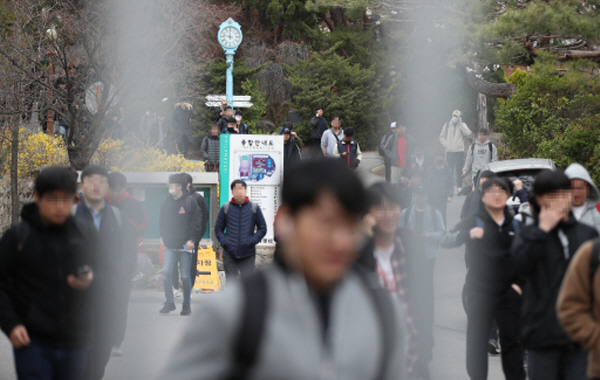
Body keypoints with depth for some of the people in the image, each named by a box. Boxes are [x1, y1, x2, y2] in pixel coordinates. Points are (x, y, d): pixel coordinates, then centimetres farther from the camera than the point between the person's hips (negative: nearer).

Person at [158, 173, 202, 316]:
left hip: (185, 245, -3)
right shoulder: (166, 202, 10)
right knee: (166, 272, -11)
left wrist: (192, 240, -13)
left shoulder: (190, 202, -3)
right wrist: (164, 238, 8)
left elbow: (196, 223, -4)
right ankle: (169, 302, -1)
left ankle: (186, 305, 13)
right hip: (170, 246, 3)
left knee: (185, 276, 2)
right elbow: (162, 222, 18)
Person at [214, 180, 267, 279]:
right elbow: (218, 229, 12)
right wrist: (224, 241, -6)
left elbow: (262, 228, 8)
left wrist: (252, 241, -7)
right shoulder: (225, 208, 5)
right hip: (230, 254, 1)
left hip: (248, 254, -1)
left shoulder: (254, 208, 4)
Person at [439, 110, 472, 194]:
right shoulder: (447, 125, 11)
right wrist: (446, 145, -2)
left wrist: (461, 124, -11)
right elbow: (442, 137, 13)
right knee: (450, 170, 3)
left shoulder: (462, 125, 7)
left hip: (459, 151, -2)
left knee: (459, 170, -5)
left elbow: (468, 134, -11)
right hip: (449, 151, 2)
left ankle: (458, 187, -2)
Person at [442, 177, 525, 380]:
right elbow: (446, 241, -14)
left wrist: (519, 283, 6)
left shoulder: (514, 225, 8)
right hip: (480, 293, -2)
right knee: (477, 341, 2)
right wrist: (469, 234, -31)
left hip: (508, 293, 2)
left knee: (513, 340, 4)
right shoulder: (474, 222, -2)